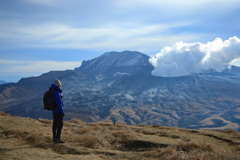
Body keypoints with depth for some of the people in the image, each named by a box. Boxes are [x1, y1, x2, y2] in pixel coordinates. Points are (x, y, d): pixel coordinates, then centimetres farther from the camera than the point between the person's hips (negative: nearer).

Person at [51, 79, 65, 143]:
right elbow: (59, 103, -22)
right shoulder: (57, 93, -21)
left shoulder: (53, 92, 9)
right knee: (60, 125, -7)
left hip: (54, 111, 10)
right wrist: (62, 112, -19)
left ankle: (54, 138, 18)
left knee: (55, 124, 13)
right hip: (58, 111, -10)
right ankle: (58, 139, -7)